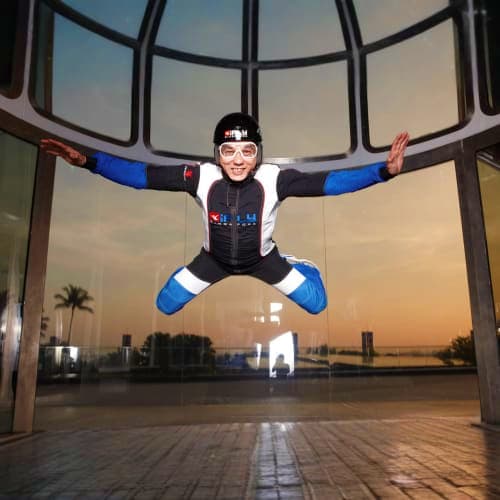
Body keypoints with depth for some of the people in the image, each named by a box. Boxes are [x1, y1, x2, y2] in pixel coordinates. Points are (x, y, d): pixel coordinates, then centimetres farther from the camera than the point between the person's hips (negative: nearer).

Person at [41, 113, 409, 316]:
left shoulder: (274, 179, -31)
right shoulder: (201, 177, -29)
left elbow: (328, 182, -34)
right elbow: (143, 175, -28)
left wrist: (384, 171, -44)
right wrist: (86, 161, -36)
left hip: (263, 258, 0)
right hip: (215, 258, 1)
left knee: (317, 304, 4)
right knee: (165, 305, 5)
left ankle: (302, 267, 39)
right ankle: (189, 273, 40)